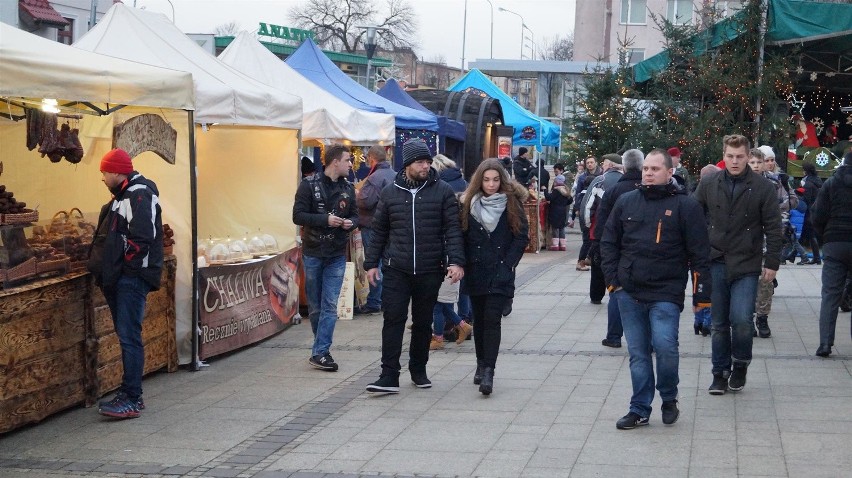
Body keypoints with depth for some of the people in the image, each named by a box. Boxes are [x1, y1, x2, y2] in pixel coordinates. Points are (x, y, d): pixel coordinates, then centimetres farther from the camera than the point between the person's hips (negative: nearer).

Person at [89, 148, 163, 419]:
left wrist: (124, 265, -14)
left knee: (129, 337, -10)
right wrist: (104, 268, 13)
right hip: (117, 278, 10)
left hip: (132, 278, -10)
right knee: (125, 336, 13)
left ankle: (132, 399, -9)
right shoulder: (123, 196, 20)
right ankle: (129, 394, 19)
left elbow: (141, 239, -22)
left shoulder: (140, 196, -13)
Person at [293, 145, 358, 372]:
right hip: (313, 253, -2)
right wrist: (325, 219, -19)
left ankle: (320, 352, -6)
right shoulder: (309, 185, -5)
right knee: (315, 305, 7)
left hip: (337, 255, 2)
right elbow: (298, 215, -9)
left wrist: (351, 223, -8)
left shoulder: (348, 188, 8)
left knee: (330, 306, -6)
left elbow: (355, 215, 15)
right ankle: (321, 348, 20)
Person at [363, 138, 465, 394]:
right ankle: (389, 376, -6)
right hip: (396, 270, 0)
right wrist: (371, 263, 9)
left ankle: (418, 371, 25)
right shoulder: (390, 193, 7)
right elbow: (379, 231, 13)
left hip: (430, 270, 0)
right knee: (393, 320, -6)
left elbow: (453, 229, -2)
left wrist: (456, 261, -13)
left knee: (423, 322, 10)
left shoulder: (443, 191, 1)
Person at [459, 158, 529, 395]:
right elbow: (462, 236, 8)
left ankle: (488, 371, -15)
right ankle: (481, 365, 24)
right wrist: (465, 263, -1)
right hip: (476, 273, 3)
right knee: (479, 319, 11)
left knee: (492, 319, -11)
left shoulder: (511, 203, -2)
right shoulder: (469, 204, 5)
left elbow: (522, 236, -2)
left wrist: (508, 264, -9)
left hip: (500, 272, -3)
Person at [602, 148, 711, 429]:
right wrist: (613, 277, 4)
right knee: (637, 353, 8)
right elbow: (609, 242, 14)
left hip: (666, 293, -4)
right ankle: (639, 409, 18)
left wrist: (701, 293, -7)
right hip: (629, 293, 4)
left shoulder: (686, 206, -3)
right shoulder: (626, 202, 7)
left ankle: (669, 398, 10)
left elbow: (699, 253, -4)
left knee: (664, 346, -16)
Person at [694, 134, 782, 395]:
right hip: (716, 263, 2)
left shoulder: (762, 187, -3)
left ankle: (740, 364, 14)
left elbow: (773, 227, -1)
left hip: (747, 265, -2)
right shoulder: (708, 184, 3)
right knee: (719, 323, 7)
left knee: (742, 320, -12)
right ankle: (720, 373, 19)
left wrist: (772, 262, -3)